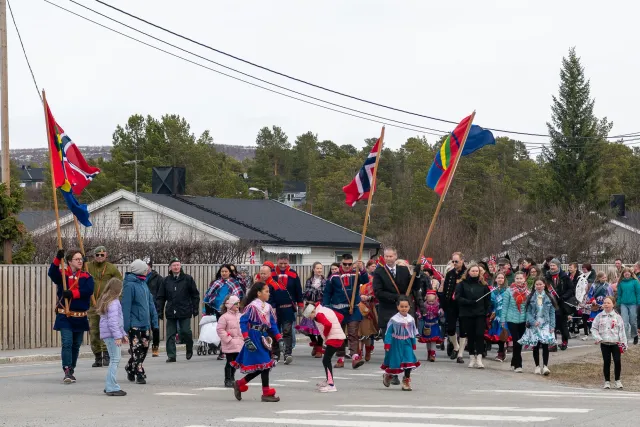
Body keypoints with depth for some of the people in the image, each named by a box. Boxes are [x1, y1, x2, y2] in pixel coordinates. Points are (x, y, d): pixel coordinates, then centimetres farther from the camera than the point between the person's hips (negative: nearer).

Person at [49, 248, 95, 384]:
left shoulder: (86, 277, 4)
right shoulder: (62, 275, 1)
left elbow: (88, 290, -14)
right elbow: (52, 273, -21)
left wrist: (72, 293, -25)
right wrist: (58, 259, -35)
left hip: (80, 318, 3)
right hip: (65, 317, -3)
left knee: (76, 345, 11)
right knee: (67, 343, -14)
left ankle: (71, 371, 23)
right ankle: (67, 372, -18)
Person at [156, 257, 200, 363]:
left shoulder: (188, 279, 3)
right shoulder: (166, 280, 9)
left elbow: (195, 295, 6)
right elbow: (161, 297, 12)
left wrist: (195, 309, 1)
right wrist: (160, 311, 6)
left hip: (185, 311, -2)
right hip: (171, 312, 2)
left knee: (185, 332, -5)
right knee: (170, 335, 0)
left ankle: (189, 349, 21)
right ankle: (171, 355, 4)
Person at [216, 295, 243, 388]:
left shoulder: (240, 316, 10)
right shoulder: (224, 317, -12)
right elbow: (220, 329, -14)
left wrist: (243, 338, 7)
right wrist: (228, 338, -16)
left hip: (239, 344, 6)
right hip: (229, 345, -6)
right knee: (230, 362, -3)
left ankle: (232, 378, 25)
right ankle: (227, 380, 4)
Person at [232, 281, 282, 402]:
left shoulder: (268, 307, 10)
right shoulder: (252, 307, -14)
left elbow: (272, 325, 15)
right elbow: (243, 322, -16)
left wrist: (279, 339, 9)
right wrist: (247, 340, -23)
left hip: (263, 338, 8)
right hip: (254, 338, -8)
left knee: (260, 367, 10)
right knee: (264, 364, -7)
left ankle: (239, 384, 25)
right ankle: (266, 393, 0)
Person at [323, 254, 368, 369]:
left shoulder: (356, 275, 4)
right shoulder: (334, 277, 4)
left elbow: (365, 280, -16)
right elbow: (327, 293, 7)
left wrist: (362, 269, -34)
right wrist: (326, 308, -2)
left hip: (353, 310, -1)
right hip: (338, 310, 1)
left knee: (353, 334, -11)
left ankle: (355, 357, -21)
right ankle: (340, 359, 17)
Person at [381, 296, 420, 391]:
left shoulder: (411, 319, 1)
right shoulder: (394, 320, -11)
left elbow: (413, 333, 11)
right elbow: (388, 333, -9)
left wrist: (414, 345, 13)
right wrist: (387, 345, -15)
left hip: (407, 344, 3)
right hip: (396, 344, -3)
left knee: (409, 362, -6)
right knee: (395, 362, 6)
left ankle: (406, 382, 5)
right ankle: (387, 375, 35)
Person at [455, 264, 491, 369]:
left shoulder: (483, 284, 7)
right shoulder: (462, 284, 3)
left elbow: (488, 299, 8)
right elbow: (458, 297, -6)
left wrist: (488, 311, -4)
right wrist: (469, 302, -18)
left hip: (480, 314, 0)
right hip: (467, 314, 0)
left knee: (480, 335, -9)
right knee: (470, 336, 6)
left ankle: (479, 359, -10)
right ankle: (472, 358, 15)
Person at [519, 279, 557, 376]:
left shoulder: (549, 297, 4)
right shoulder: (531, 297, 4)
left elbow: (552, 312, 4)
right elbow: (528, 312, 2)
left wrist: (552, 325, -4)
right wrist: (533, 322, -13)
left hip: (545, 324, -1)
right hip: (534, 325, 1)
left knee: (545, 345, -13)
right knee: (535, 346, 3)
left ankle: (545, 366, -14)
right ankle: (537, 366, 15)